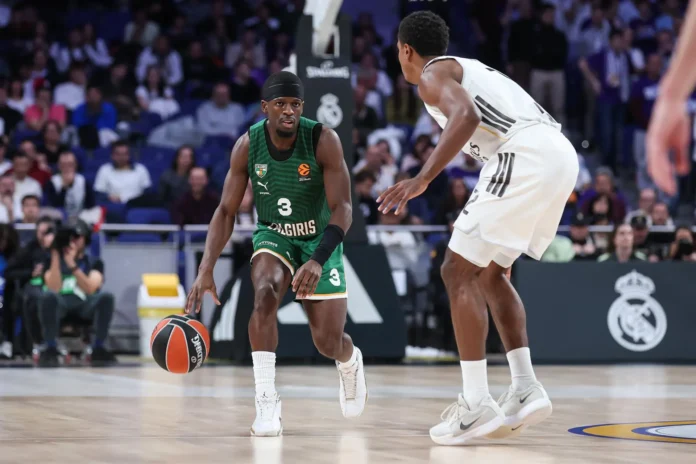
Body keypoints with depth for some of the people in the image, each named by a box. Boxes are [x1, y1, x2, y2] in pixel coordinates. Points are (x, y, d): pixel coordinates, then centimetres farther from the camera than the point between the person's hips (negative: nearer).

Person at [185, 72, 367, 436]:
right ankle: (266, 403, -29)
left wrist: (318, 261, -40)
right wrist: (205, 270, -21)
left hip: (320, 238, -1)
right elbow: (226, 211, -10)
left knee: (329, 343, -4)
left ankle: (350, 362, 37)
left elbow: (342, 209, -25)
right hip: (272, 234, 1)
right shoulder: (247, 145, -16)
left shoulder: (323, 140, -24)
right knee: (265, 293, -33)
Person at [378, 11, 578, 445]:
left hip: (527, 157, -9)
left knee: (460, 270, -2)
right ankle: (526, 389, 11)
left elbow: (466, 116, -17)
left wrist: (423, 178, -21)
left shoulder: (433, 73, 4)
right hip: (562, 153, 9)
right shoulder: (468, 68, 32)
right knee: (491, 271, 21)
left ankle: (477, 404, -7)